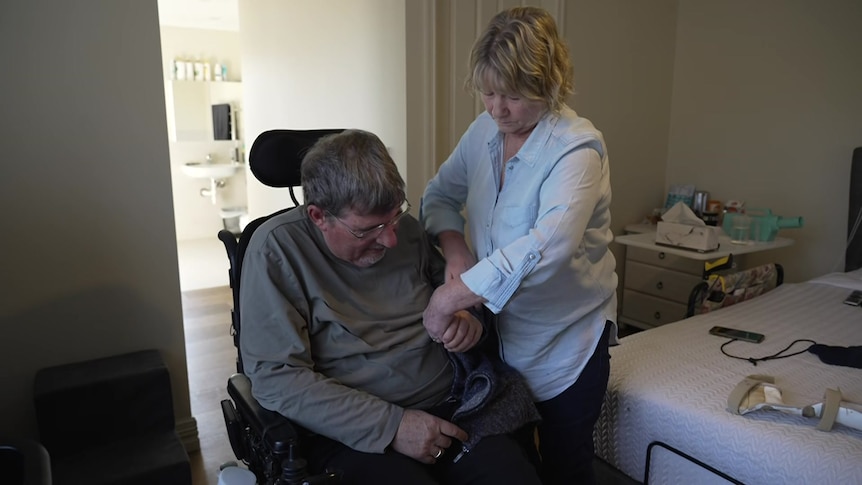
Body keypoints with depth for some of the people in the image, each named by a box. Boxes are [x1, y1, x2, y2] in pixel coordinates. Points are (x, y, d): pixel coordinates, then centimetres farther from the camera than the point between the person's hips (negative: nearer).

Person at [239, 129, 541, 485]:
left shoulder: (405, 228, 5)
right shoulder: (277, 248, -9)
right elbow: (275, 377, -14)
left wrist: (467, 317, -3)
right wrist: (389, 425, -18)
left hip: (448, 405, 4)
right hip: (351, 431, -3)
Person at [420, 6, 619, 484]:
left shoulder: (577, 147, -23)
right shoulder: (484, 130, -2)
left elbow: (550, 243, -38)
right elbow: (439, 193, 6)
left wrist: (454, 294, -39)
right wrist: (454, 246, -14)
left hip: (564, 340, -5)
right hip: (499, 331, 6)